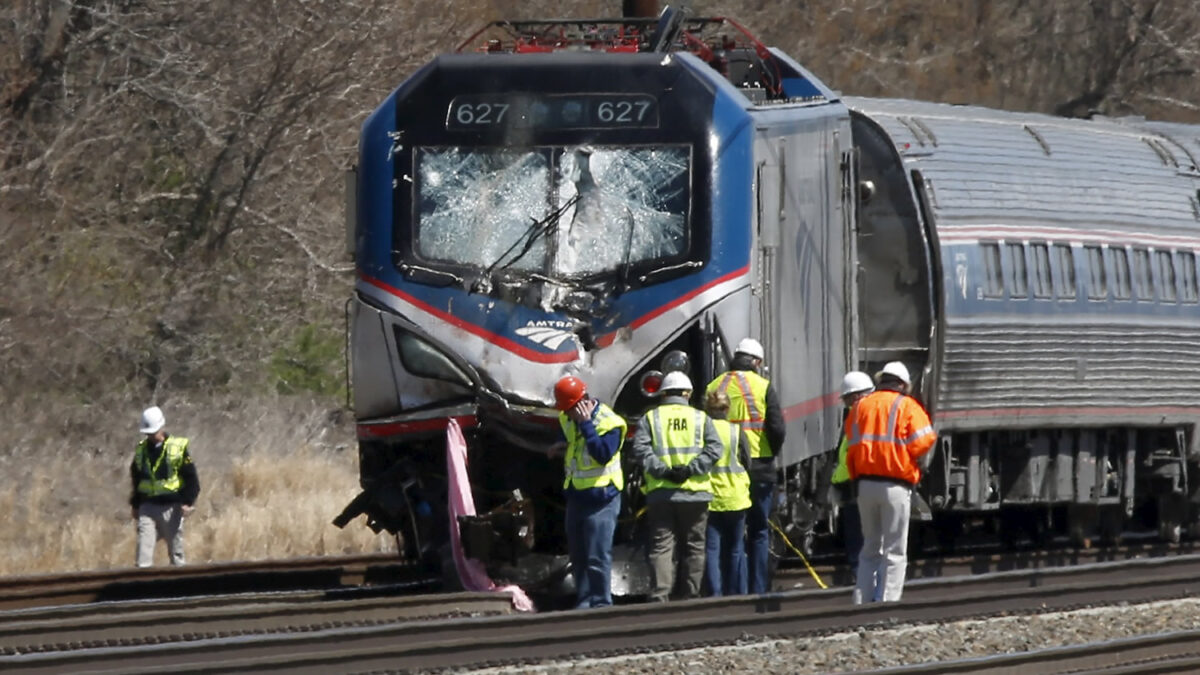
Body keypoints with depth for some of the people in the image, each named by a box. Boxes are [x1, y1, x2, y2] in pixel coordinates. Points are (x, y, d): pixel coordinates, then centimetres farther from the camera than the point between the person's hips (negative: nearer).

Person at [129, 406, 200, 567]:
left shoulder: (178, 448, -5)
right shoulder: (141, 450, 9)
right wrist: (135, 504, 18)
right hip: (147, 507, 3)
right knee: (144, 547, -9)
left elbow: (191, 479, -5)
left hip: (171, 507, -3)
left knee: (176, 550, 6)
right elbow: (136, 479, 21)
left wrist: (188, 502, -14)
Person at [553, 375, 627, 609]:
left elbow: (604, 454, -27)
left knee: (597, 557, -11)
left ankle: (601, 605, -8)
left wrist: (586, 424, -26)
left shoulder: (608, 422, -14)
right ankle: (583, 604, 16)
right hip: (576, 496, 8)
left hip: (600, 496, -8)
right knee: (578, 557, 10)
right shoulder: (568, 419, 10)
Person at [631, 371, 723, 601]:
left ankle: (660, 595, -14)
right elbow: (713, 449, -4)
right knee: (693, 547, 9)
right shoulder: (700, 418, 7)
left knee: (661, 547, -2)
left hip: (660, 493, 0)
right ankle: (692, 596, 10)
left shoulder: (650, 418, 7)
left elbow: (640, 450, -6)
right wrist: (691, 469, -11)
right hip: (694, 493, 0)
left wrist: (662, 471, -12)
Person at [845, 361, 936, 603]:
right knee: (894, 551, 0)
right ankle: (887, 601, -7)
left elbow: (851, 447, 11)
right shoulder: (906, 406, -3)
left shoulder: (860, 406, 12)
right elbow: (920, 443, -11)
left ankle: (863, 599, 9)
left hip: (865, 483, 5)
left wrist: (856, 479, 14)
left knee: (870, 548, 14)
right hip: (895, 486, -4)